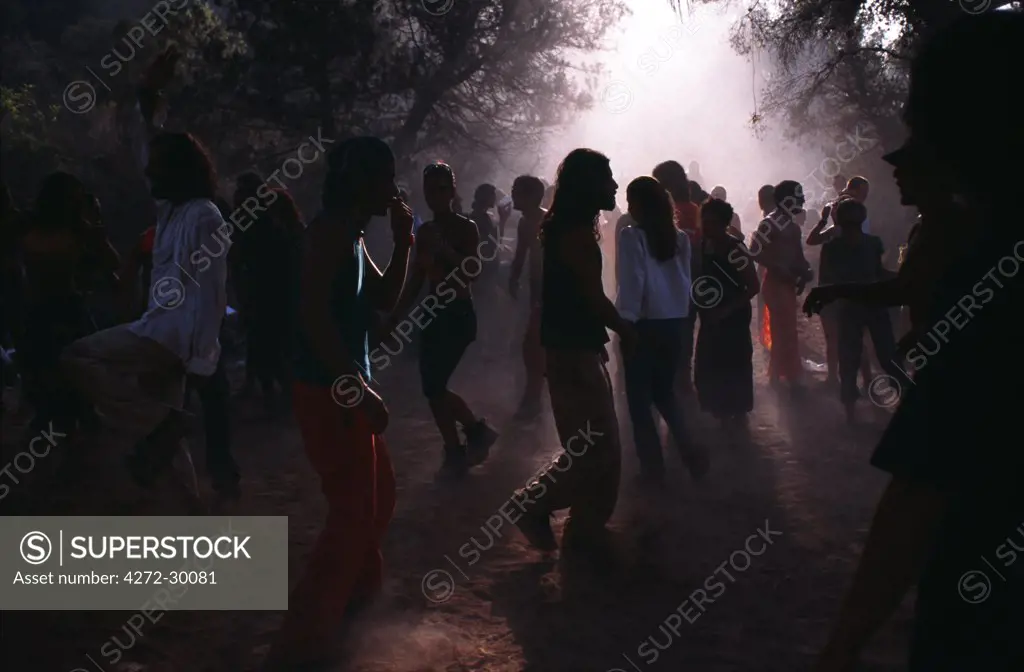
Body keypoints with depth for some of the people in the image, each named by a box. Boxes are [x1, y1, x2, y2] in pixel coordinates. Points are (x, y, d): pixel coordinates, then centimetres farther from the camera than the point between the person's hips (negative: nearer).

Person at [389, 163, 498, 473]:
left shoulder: (466, 227, -7)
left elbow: (472, 270, -20)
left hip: (459, 315, -7)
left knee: (434, 386, -10)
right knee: (433, 387, 6)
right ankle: (455, 451, 18)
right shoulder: (424, 231, 10)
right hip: (434, 314, 7)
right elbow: (417, 279, 14)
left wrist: (444, 249, -28)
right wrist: (394, 318, 13)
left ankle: (477, 430, 10)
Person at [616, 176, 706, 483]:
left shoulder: (631, 236, -11)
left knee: (639, 396, 7)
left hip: (643, 325, -5)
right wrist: (680, 313, 16)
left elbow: (631, 284, -14)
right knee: (664, 392, 21)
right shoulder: (680, 238, 6)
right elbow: (685, 280, 10)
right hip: (673, 323, 6)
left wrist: (625, 320, -9)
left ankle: (653, 466, 9)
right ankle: (690, 452, 9)